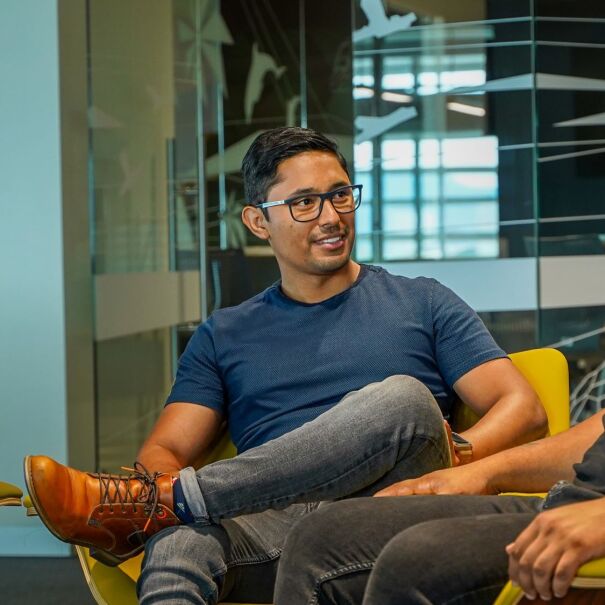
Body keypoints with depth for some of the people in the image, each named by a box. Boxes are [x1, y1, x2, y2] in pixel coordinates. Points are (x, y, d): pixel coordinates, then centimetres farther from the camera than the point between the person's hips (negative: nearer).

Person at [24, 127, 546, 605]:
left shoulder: (421, 304, 18)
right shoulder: (224, 336, 23)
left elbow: (524, 410, 9)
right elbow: (164, 450, 15)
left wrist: (450, 464, -13)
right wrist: (159, 480, -12)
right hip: (271, 532, 1)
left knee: (401, 398, -32)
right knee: (179, 540, -35)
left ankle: (150, 505, -29)